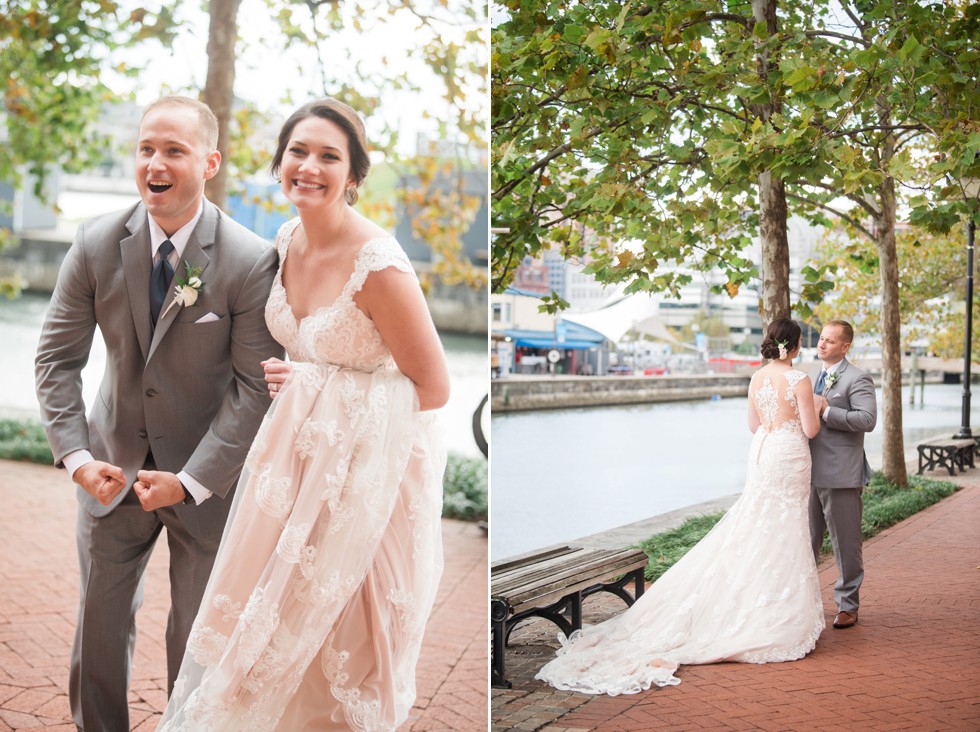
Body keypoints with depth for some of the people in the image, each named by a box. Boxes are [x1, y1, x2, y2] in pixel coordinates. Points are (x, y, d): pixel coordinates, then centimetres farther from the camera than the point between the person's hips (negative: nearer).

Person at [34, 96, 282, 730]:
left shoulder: (252, 262, -18)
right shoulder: (97, 244, -8)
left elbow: (254, 386, -16)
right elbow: (58, 356, -3)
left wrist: (190, 481, -20)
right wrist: (75, 455, -14)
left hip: (207, 477, -2)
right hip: (113, 468, 3)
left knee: (198, 630, 13)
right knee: (100, 620, 15)